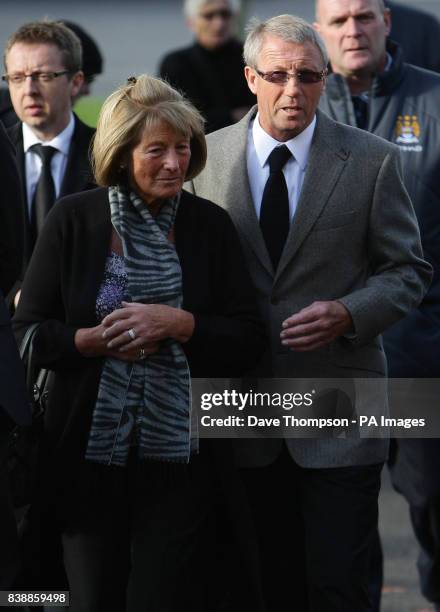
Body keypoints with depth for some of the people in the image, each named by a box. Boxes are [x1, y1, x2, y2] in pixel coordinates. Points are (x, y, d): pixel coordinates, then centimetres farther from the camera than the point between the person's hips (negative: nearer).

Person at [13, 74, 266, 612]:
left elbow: (248, 341, -1)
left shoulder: (211, 225, 2)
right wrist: (97, 340, -17)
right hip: (88, 452, 0)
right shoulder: (73, 220, -1)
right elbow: (27, 334, -1)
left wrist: (178, 323, -17)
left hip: (178, 456, 0)